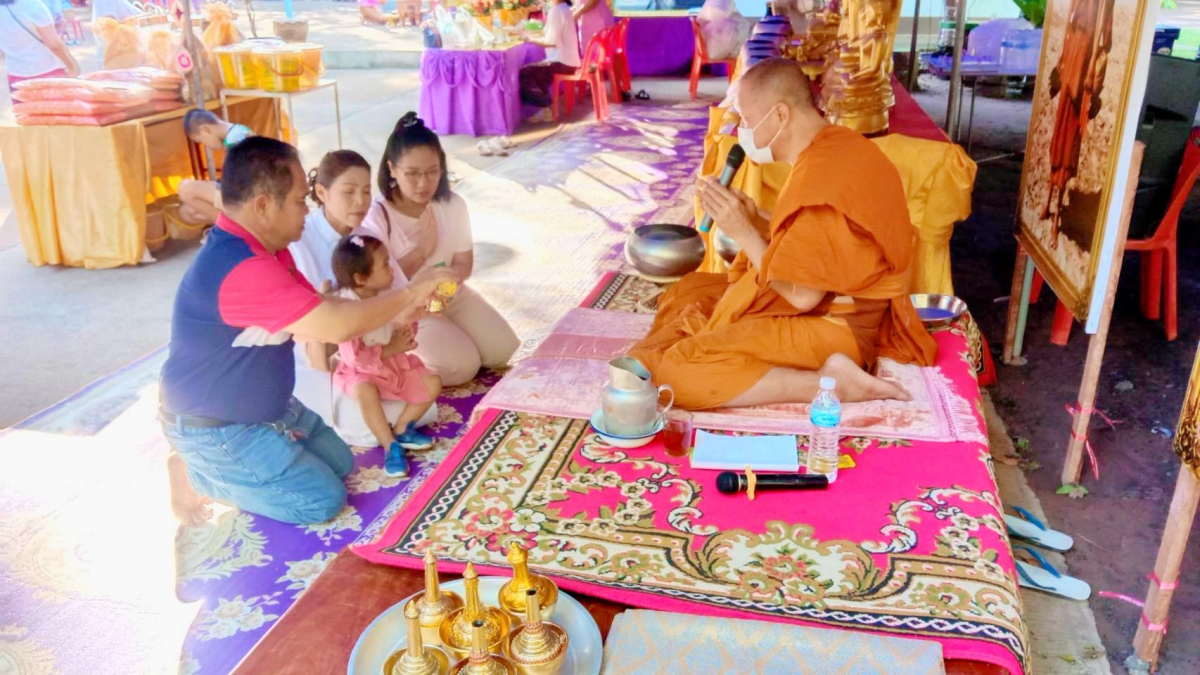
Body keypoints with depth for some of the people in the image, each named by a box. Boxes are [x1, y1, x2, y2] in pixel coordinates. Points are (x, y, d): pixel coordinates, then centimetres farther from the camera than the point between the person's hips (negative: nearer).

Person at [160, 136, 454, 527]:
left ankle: (208, 469, 17)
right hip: (216, 430, -10)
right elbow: (335, 326, -36)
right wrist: (409, 293, -22)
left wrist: (397, 311, -5)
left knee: (339, 463, 16)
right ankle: (196, 477, 4)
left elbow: (320, 311, 7)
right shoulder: (242, 270, -34)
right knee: (322, 501, -7)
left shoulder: (264, 248, 1)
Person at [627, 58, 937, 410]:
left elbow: (801, 295, -24)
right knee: (684, 294, 21)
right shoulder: (837, 146, 6)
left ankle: (832, 383, -18)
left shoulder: (821, 175, -25)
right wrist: (755, 220, 2)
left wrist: (743, 232, -14)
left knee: (674, 371, -22)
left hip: (830, 327, -11)